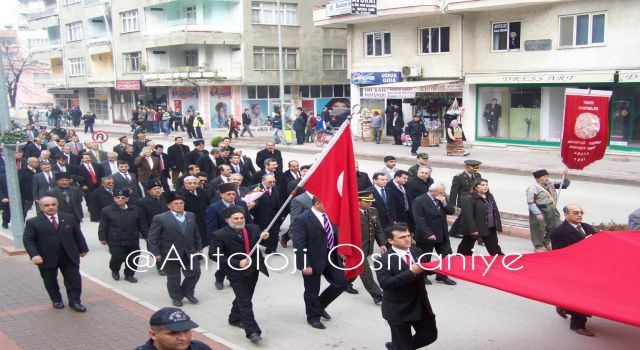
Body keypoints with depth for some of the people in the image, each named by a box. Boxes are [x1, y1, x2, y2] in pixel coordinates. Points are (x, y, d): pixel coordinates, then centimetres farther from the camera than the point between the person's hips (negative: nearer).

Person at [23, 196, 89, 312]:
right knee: (50, 281, 12)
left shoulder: (69, 218, 3)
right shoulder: (33, 222, -5)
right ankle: (56, 300, 30)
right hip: (47, 258, -1)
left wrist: (82, 249, 11)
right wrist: (34, 255, -22)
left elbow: (78, 235, 9)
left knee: (74, 279, 1)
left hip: (69, 256, 1)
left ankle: (74, 301, 13)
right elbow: (28, 240, -9)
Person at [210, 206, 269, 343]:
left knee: (244, 297, 21)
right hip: (236, 272, -5)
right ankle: (252, 331, -5)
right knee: (245, 302, -8)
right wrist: (237, 263, -19)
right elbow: (213, 255, -14)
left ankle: (235, 318, 43)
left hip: (254, 269, 5)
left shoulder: (253, 229, -1)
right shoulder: (220, 235, -12)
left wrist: (264, 237, -23)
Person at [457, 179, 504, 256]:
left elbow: (496, 212, 14)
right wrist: (472, 229, -27)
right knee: (466, 247, 10)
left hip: (490, 228, 7)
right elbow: (468, 216, -23)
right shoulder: (469, 199, -18)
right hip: (474, 229, -7)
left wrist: (498, 226, 9)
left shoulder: (490, 197, 9)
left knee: (494, 248, 12)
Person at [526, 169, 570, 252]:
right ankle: (538, 247, 22)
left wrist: (565, 176, -3)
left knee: (554, 227, 14)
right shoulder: (532, 188, -16)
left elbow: (565, 184, 15)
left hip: (552, 210, 7)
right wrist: (538, 214, -25)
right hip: (540, 211, -7)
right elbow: (530, 202, -20)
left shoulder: (551, 184, 6)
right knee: (539, 229, 3)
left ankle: (547, 243, 35)